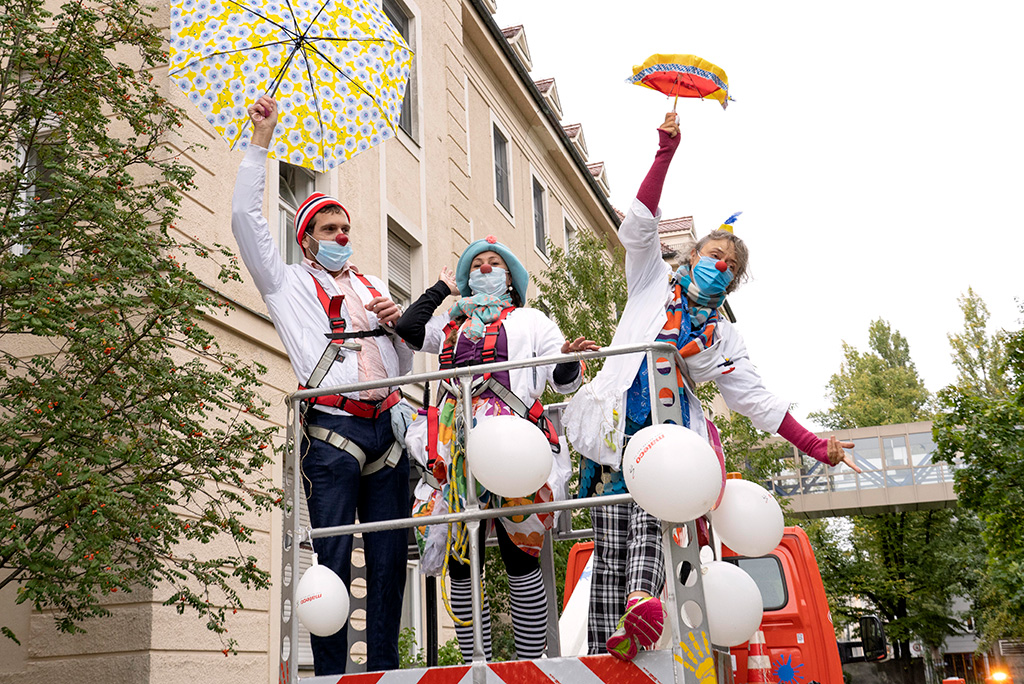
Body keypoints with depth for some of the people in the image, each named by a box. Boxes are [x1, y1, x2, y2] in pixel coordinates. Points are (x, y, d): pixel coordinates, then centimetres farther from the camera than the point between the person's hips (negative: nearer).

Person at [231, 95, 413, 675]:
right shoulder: (289, 283, 15)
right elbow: (246, 219, 3)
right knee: (333, 557, -6)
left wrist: (400, 322, 5)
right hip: (332, 430, -4)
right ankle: (331, 674, 1)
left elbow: (405, 365, 26)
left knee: (390, 557, 3)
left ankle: (385, 666, 9)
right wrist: (261, 143, 1)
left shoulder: (374, 287, 27)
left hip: (387, 426, 4)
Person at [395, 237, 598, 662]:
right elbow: (408, 328, 10)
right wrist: (442, 288, 23)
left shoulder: (531, 320, 19)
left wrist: (569, 357, -11)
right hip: (456, 448, 3)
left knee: (520, 561, -8)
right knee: (460, 568, 1)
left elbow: (563, 382, 12)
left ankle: (530, 666, 1)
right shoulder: (450, 324, 27)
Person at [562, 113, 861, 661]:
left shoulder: (722, 337, 22)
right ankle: (601, 654, -15)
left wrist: (817, 447, 11)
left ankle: (639, 602, -49)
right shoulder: (653, 282, 19)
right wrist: (666, 152, 2)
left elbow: (754, 399, 17)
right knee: (609, 552, -10)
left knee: (650, 514, -27)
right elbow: (639, 227, 7)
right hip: (615, 423, -2)